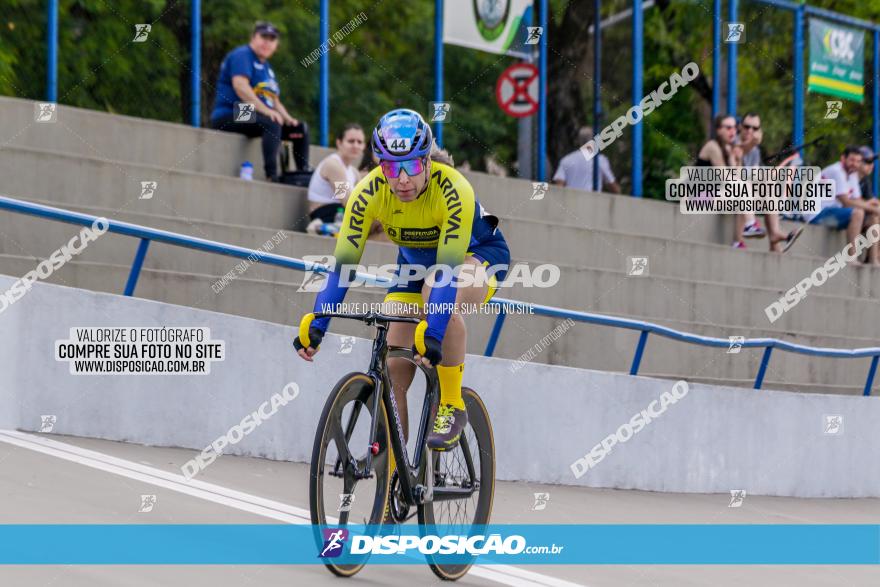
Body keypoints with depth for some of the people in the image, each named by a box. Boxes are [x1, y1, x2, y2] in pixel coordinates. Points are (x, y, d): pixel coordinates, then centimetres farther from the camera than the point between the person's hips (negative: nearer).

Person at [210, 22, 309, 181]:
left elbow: (275, 101, 24)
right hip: (230, 116, -10)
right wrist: (265, 110, -29)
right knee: (272, 123, -35)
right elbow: (240, 85, -22)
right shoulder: (242, 55, -5)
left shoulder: (266, 67, 24)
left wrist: (288, 119, 2)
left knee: (300, 127, 6)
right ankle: (272, 175, -45)